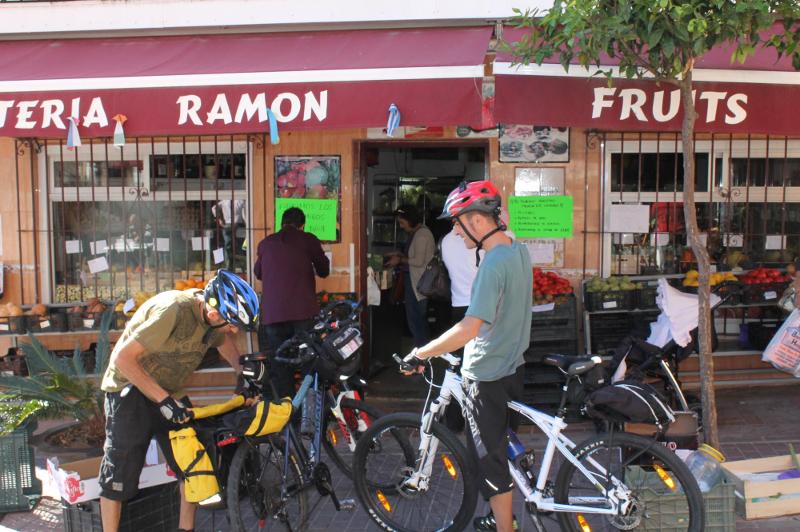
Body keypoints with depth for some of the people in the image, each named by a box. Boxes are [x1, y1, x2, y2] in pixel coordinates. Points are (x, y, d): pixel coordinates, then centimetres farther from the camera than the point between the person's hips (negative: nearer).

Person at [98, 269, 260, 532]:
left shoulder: (211, 313, -10)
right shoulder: (173, 310, -32)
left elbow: (223, 339, 14)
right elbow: (123, 358, -29)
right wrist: (164, 399, -31)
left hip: (167, 393, 7)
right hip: (131, 388, -7)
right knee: (119, 473, -4)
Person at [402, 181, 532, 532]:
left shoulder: (493, 264, -26)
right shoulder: (519, 251, 4)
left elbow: (470, 328, -32)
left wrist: (420, 354, -25)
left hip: (486, 376, -10)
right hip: (513, 366, 10)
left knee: (489, 457, 5)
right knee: (504, 447, 22)